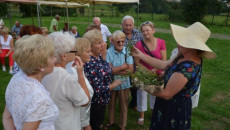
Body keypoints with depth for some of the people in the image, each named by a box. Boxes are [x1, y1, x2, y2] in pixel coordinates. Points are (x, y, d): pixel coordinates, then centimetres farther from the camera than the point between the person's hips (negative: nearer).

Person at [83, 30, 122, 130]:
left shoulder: (99, 56, -2)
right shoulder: (90, 64, -30)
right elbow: (97, 90, -29)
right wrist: (113, 85, -17)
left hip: (102, 100, 8)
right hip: (95, 103, -8)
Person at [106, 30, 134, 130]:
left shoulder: (127, 51, -11)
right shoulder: (109, 52, -13)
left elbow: (130, 70, -15)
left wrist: (115, 70, -18)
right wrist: (123, 67, -14)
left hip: (124, 83, 0)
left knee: (123, 106, 15)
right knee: (111, 104, 20)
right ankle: (111, 122, 45)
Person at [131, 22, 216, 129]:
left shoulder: (187, 68, -33)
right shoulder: (184, 57, -6)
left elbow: (166, 94, -27)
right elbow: (163, 65, 1)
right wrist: (140, 55, 2)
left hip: (174, 109, -8)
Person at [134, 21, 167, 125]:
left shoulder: (161, 42, -10)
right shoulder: (139, 44, -15)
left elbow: (164, 60, -10)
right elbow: (136, 62, -13)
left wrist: (155, 69, -23)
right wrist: (147, 71, -21)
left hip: (157, 75, 2)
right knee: (142, 94, 11)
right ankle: (141, 116, 35)